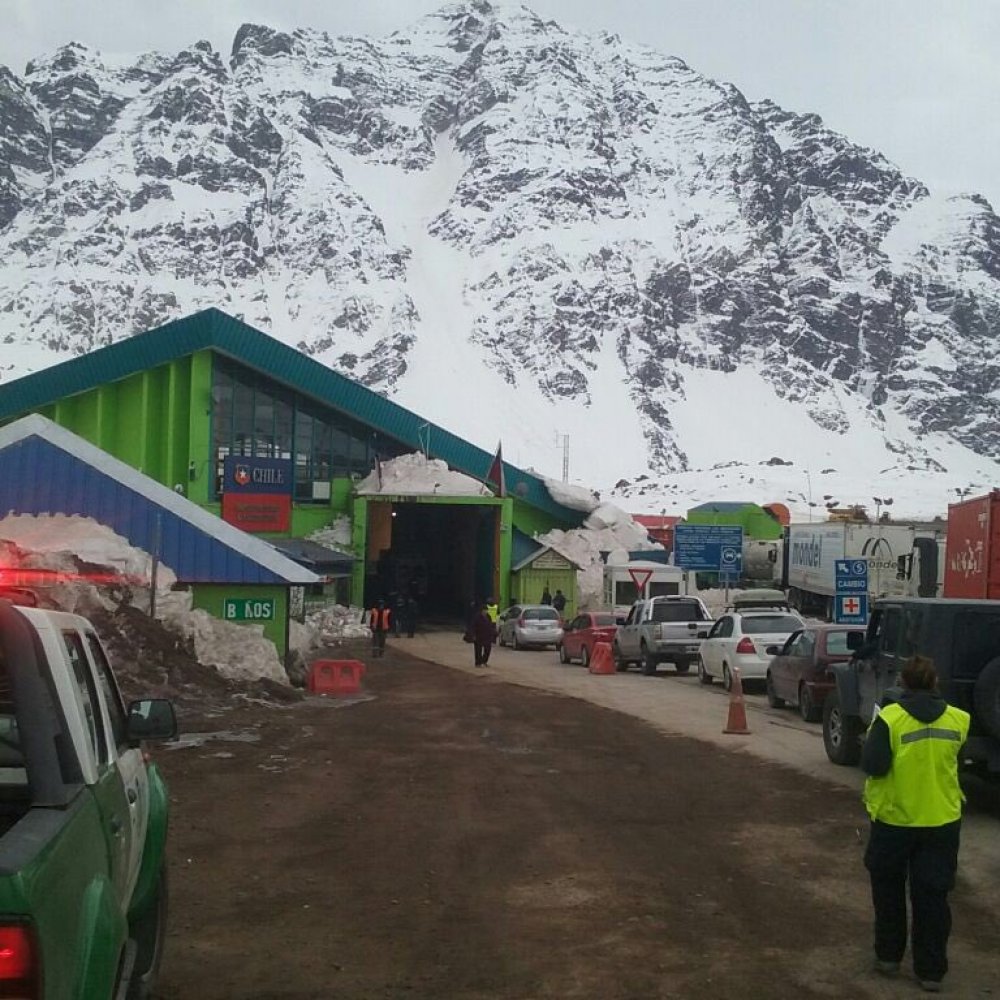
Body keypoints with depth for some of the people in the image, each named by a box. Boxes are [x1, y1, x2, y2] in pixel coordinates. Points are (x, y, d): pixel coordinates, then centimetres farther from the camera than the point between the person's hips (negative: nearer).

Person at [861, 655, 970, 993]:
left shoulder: (890, 718, -17)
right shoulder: (957, 720, -3)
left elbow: (873, 766, -20)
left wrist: (872, 736, -3)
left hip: (894, 819, -2)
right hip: (942, 821, 2)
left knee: (889, 891, 18)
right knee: (932, 896, 9)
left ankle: (888, 955, 26)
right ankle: (931, 971, 12)